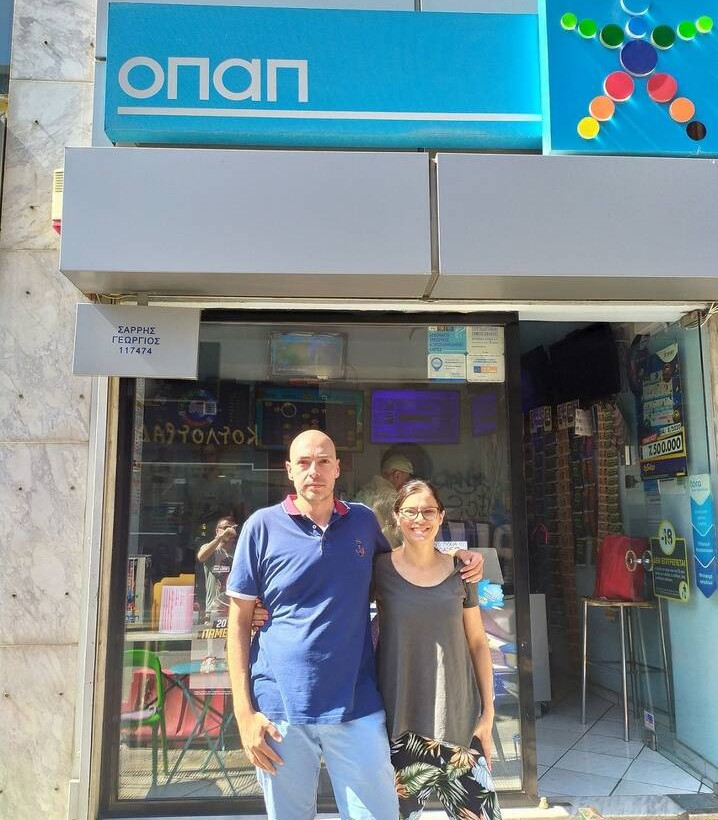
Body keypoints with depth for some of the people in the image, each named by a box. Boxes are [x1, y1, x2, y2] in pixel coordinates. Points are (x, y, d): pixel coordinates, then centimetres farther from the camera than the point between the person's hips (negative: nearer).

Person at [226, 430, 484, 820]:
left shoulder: (363, 521, 5)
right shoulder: (263, 525, -3)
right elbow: (239, 622, -1)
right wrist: (244, 712, -6)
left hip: (357, 707, 2)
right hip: (280, 709, -1)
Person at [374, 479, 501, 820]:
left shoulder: (460, 572, 2)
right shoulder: (380, 569, -4)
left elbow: (478, 643, 8)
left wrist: (488, 712, 5)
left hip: (458, 716, 2)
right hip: (401, 717, -1)